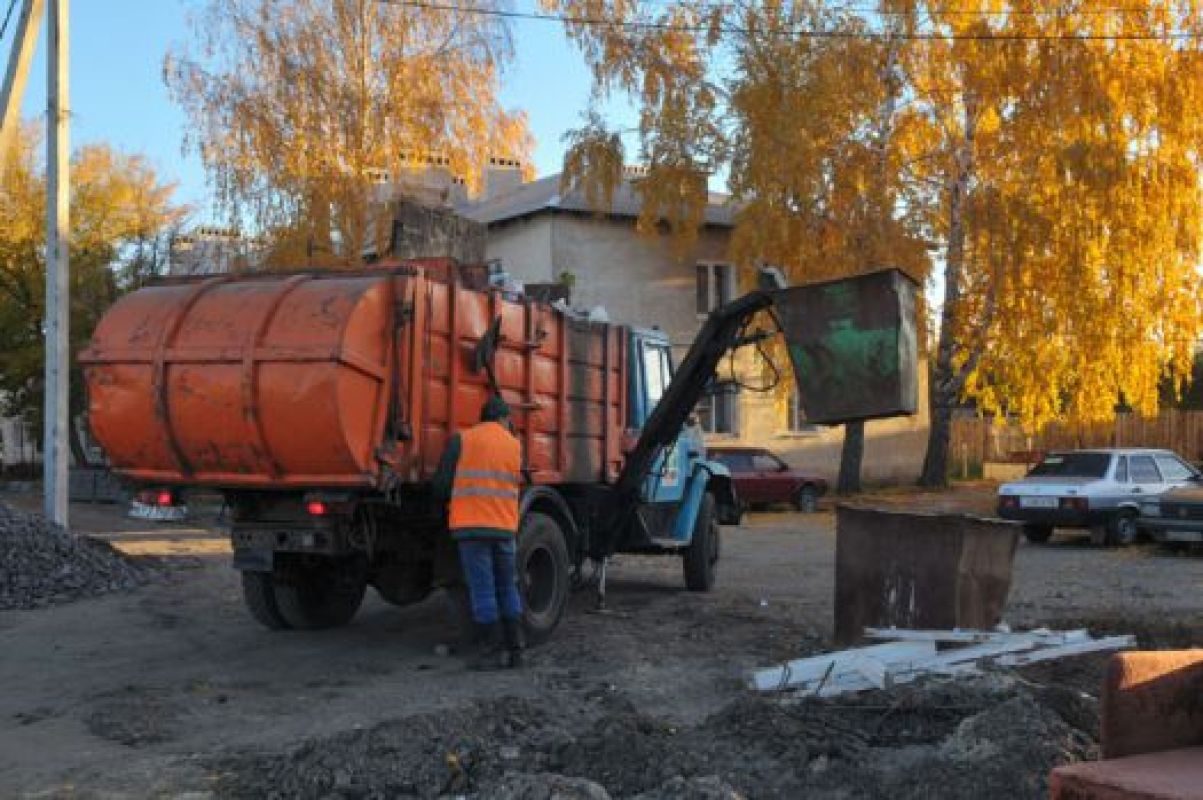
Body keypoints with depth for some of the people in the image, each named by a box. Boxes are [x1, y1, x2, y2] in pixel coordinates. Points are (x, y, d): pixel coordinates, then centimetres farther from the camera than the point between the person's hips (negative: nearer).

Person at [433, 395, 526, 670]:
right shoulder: (515, 444, 11)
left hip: (472, 525, -3)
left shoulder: (461, 440, 2)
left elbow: (442, 484, 1)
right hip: (505, 526, 3)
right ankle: (514, 648, 16)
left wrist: (450, 502, 21)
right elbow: (516, 486, 14)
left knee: (482, 590, 0)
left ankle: (491, 652, 2)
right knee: (508, 588, 14)